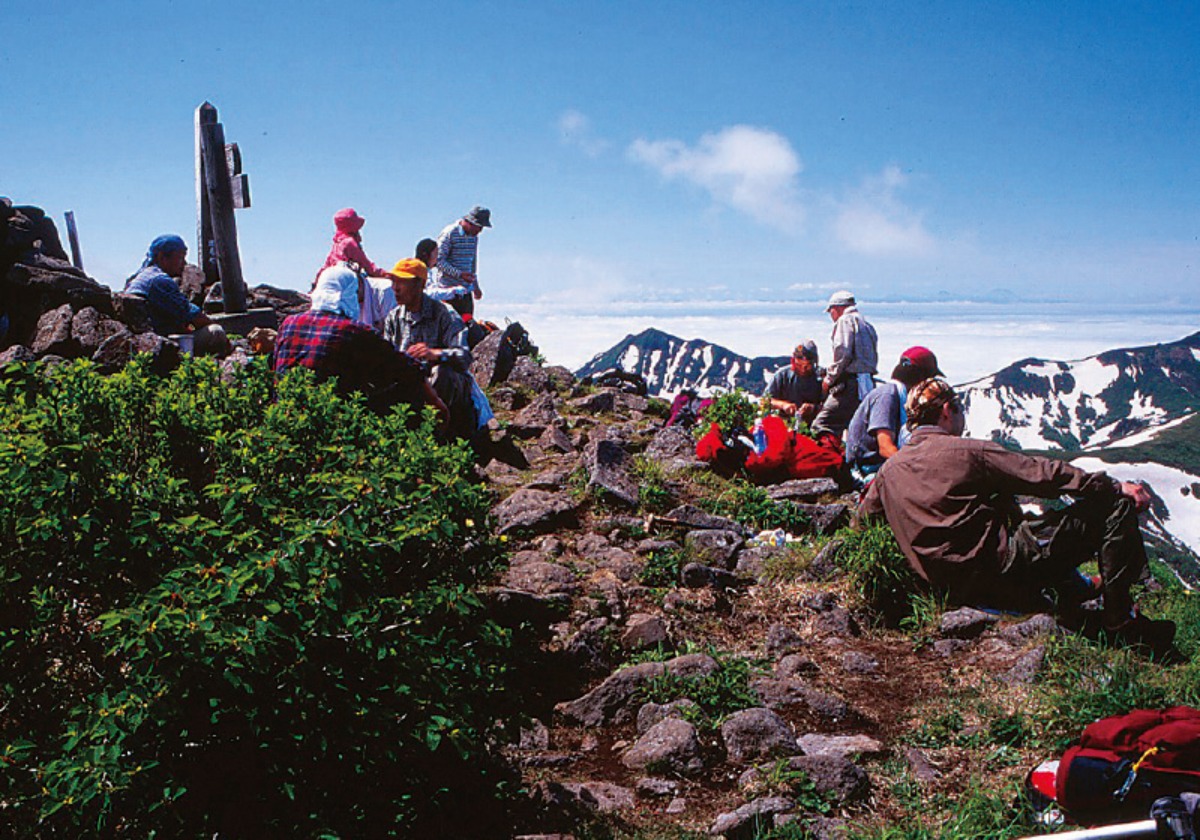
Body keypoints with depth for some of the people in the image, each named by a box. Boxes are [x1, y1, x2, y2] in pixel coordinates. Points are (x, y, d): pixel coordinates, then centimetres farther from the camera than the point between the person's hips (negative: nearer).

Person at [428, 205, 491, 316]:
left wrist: (475, 286, 23)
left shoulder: (474, 236, 11)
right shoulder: (449, 233, -11)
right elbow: (438, 260, -15)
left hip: (465, 290, 7)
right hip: (448, 289, -7)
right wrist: (460, 274, -22)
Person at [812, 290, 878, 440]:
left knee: (821, 427, -15)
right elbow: (874, 358, 20)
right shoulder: (867, 325, 24)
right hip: (868, 385, 9)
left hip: (849, 385, -9)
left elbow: (843, 353, -16)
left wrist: (829, 378, -5)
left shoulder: (845, 320, -2)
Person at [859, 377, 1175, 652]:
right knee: (1116, 507, -3)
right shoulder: (968, 451, -10)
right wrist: (1116, 486, 1)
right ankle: (1119, 623, 2)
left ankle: (1074, 588, 35)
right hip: (1001, 571, -8)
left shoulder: (889, 470, 8)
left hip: (952, 587, 8)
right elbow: (1044, 475, -8)